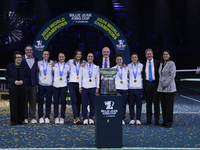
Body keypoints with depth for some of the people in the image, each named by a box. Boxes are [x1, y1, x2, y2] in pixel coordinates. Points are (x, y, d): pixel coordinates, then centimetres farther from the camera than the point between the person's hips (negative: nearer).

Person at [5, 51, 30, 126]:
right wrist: (14, 81, -14)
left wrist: (22, 81, -13)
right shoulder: (9, 66, 3)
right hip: (13, 88, -1)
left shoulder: (25, 66, 5)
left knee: (21, 104, 3)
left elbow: (28, 76, 6)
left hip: (23, 87, 1)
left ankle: (20, 120, 14)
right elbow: (7, 76, 2)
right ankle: (14, 121, 5)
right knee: (13, 104, -2)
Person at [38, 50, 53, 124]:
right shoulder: (39, 63, 8)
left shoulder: (52, 63, 5)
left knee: (48, 101, 2)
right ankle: (40, 117, 8)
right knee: (40, 101, 0)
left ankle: (47, 117, 9)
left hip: (49, 85, -1)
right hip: (41, 84, 1)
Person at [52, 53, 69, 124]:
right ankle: (56, 117, 6)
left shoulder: (67, 66, 8)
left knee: (63, 102, -3)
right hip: (55, 86, 0)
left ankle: (62, 117, 3)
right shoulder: (54, 65, 8)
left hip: (63, 86, 0)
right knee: (56, 102, 0)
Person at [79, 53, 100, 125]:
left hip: (93, 87, 1)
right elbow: (80, 77, 9)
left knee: (92, 104, -1)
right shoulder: (83, 66, 9)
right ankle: (85, 118, 3)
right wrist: (80, 87, 3)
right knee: (84, 103, -4)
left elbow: (97, 78, 11)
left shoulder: (96, 67, 11)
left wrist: (97, 87, 3)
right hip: (84, 87, 0)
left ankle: (91, 118, 8)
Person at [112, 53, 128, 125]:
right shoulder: (113, 68, 10)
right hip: (116, 88, -1)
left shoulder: (126, 68, 14)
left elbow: (128, 77, 17)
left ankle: (122, 119, 6)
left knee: (124, 104, 0)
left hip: (125, 88, 1)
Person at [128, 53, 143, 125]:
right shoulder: (128, 66, 7)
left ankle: (138, 119, 8)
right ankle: (132, 119, 10)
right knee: (131, 104, 2)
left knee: (139, 104, 1)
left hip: (139, 87, -1)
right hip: (131, 87, 1)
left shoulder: (141, 66, 5)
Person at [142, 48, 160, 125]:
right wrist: (143, 85, 3)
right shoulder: (143, 64, 8)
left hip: (155, 83, -2)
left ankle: (157, 120, 7)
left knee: (156, 102, 1)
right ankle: (148, 120, 13)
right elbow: (142, 75, 11)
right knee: (148, 102, 7)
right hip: (147, 84, 2)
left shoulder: (157, 62, 2)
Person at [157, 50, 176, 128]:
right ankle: (165, 121, 15)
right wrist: (161, 85, 10)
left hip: (169, 88, -7)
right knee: (163, 105, 8)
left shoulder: (171, 63, -6)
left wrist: (165, 84, -14)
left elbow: (172, 75, -13)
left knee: (169, 105, -3)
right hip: (161, 88, 7)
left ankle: (169, 122, 2)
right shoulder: (161, 64, 15)